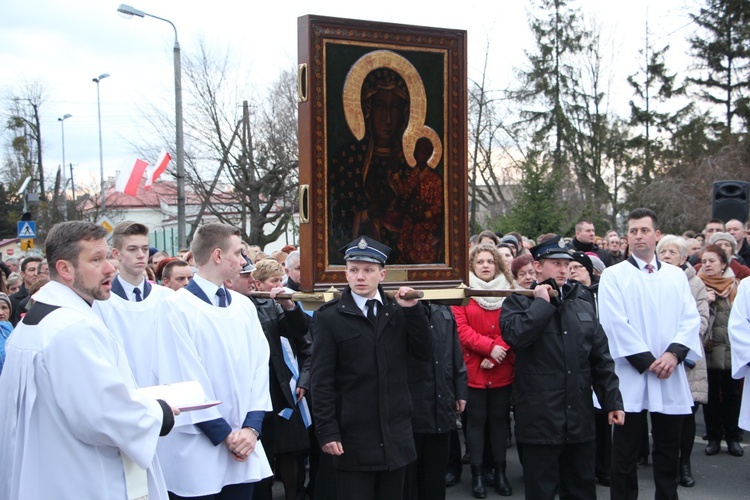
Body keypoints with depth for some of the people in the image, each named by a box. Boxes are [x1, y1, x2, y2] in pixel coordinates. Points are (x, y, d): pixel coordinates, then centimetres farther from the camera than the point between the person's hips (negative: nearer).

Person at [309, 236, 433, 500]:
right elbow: (322, 381, -6)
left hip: (396, 436, 4)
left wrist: (412, 310, -7)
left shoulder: (398, 311, 8)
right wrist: (327, 432, -12)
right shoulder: (328, 318, -4)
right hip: (353, 438, -4)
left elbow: (425, 352, 1)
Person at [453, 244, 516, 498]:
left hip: (502, 370, 2)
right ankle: (476, 474, 10)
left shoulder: (508, 292, 8)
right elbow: (461, 329, -9)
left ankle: (500, 472, 18)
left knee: (500, 419, 8)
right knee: (476, 420, 3)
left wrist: (497, 355, -13)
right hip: (473, 369, -2)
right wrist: (490, 347, -18)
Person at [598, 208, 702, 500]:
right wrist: (647, 361, -14)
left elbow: (691, 319, 4)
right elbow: (615, 323, -9)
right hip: (631, 376, -3)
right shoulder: (613, 276, 1)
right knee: (626, 452, 2)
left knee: (668, 451, 11)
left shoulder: (676, 276, 12)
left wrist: (674, 353, -13)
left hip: (670, 377, 3)